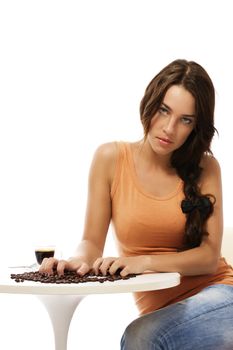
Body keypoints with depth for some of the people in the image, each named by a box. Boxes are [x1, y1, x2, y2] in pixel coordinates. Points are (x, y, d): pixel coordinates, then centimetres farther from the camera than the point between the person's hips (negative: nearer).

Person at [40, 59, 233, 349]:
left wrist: (145, 262, -22)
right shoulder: (111, 158, 2)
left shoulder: (205, 168, 1)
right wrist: (80, 260, -21)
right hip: (158, 309, 2)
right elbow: (92, 242, 3)